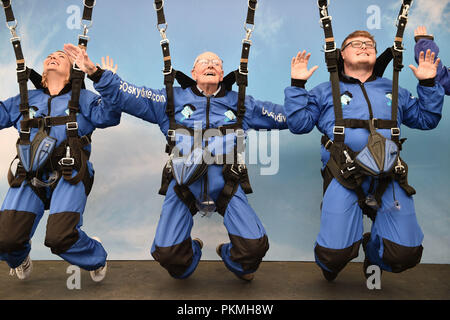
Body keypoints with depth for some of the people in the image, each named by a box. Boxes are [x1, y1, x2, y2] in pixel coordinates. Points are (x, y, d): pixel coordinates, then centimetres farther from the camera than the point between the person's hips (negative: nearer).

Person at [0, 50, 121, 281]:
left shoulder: (82, 98, 16)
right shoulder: (25, 100, 25)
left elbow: (108, 116, -2)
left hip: (68, 176, -3)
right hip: (29, 177, 4)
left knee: (60, 238, -20)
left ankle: (96, 256, 14)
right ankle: (20, 259, 31)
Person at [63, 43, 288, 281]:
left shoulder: (240, 103, 10)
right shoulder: (173, 100, 7)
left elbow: (286, 115, 14)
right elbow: (125, 96, 3)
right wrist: (96, 74, -7)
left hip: (226, 186, 1)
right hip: (185, 184, 0)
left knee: (254, 247, -14)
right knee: (166, 254, -9)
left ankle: (230, 255, 25)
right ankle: (192, 251, 30)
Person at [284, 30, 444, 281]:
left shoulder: (393, 90, 27)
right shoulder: (326, 92, 18)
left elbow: (426, 119, 27)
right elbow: (298, 124, 8)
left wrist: (428, 83, 16)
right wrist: (297, 85, 2)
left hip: (390, 177, 4)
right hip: (344, 176, -3)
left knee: (405, 255, -7)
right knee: (334, 255, -15)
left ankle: (372, 250, 28)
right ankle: (331, 265, 23)